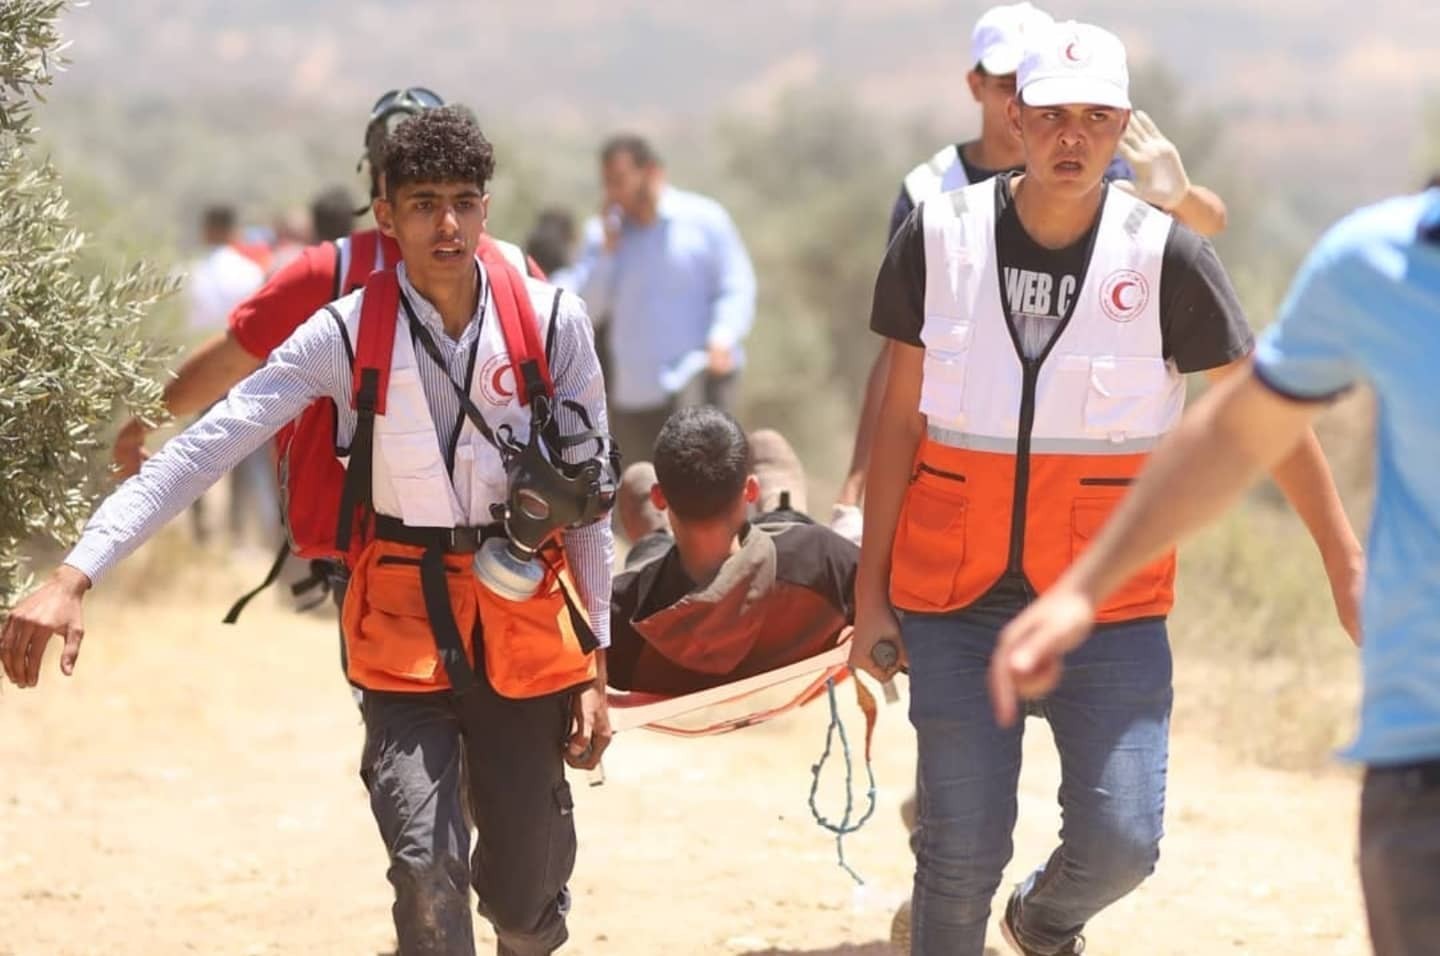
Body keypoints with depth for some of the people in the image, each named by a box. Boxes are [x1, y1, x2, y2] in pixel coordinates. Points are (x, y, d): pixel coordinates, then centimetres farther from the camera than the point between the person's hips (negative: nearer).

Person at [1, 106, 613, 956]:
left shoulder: (554, 322, -5)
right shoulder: (348, 335, -8)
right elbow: (205, 449, -13)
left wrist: (595, 666, 3)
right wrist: (74, 576, -24)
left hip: (526, 630, 1)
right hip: (404, 634, -1)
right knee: (427, 872, -18)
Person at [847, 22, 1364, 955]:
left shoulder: (1167, 258, -6)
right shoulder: (937, 239, -2)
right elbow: (902, 422, 4)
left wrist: (1347, 564, -5)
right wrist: (871, 590, 2)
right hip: (955, 596, 0)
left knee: (1120, 842, -6)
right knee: (962, 853, -2)